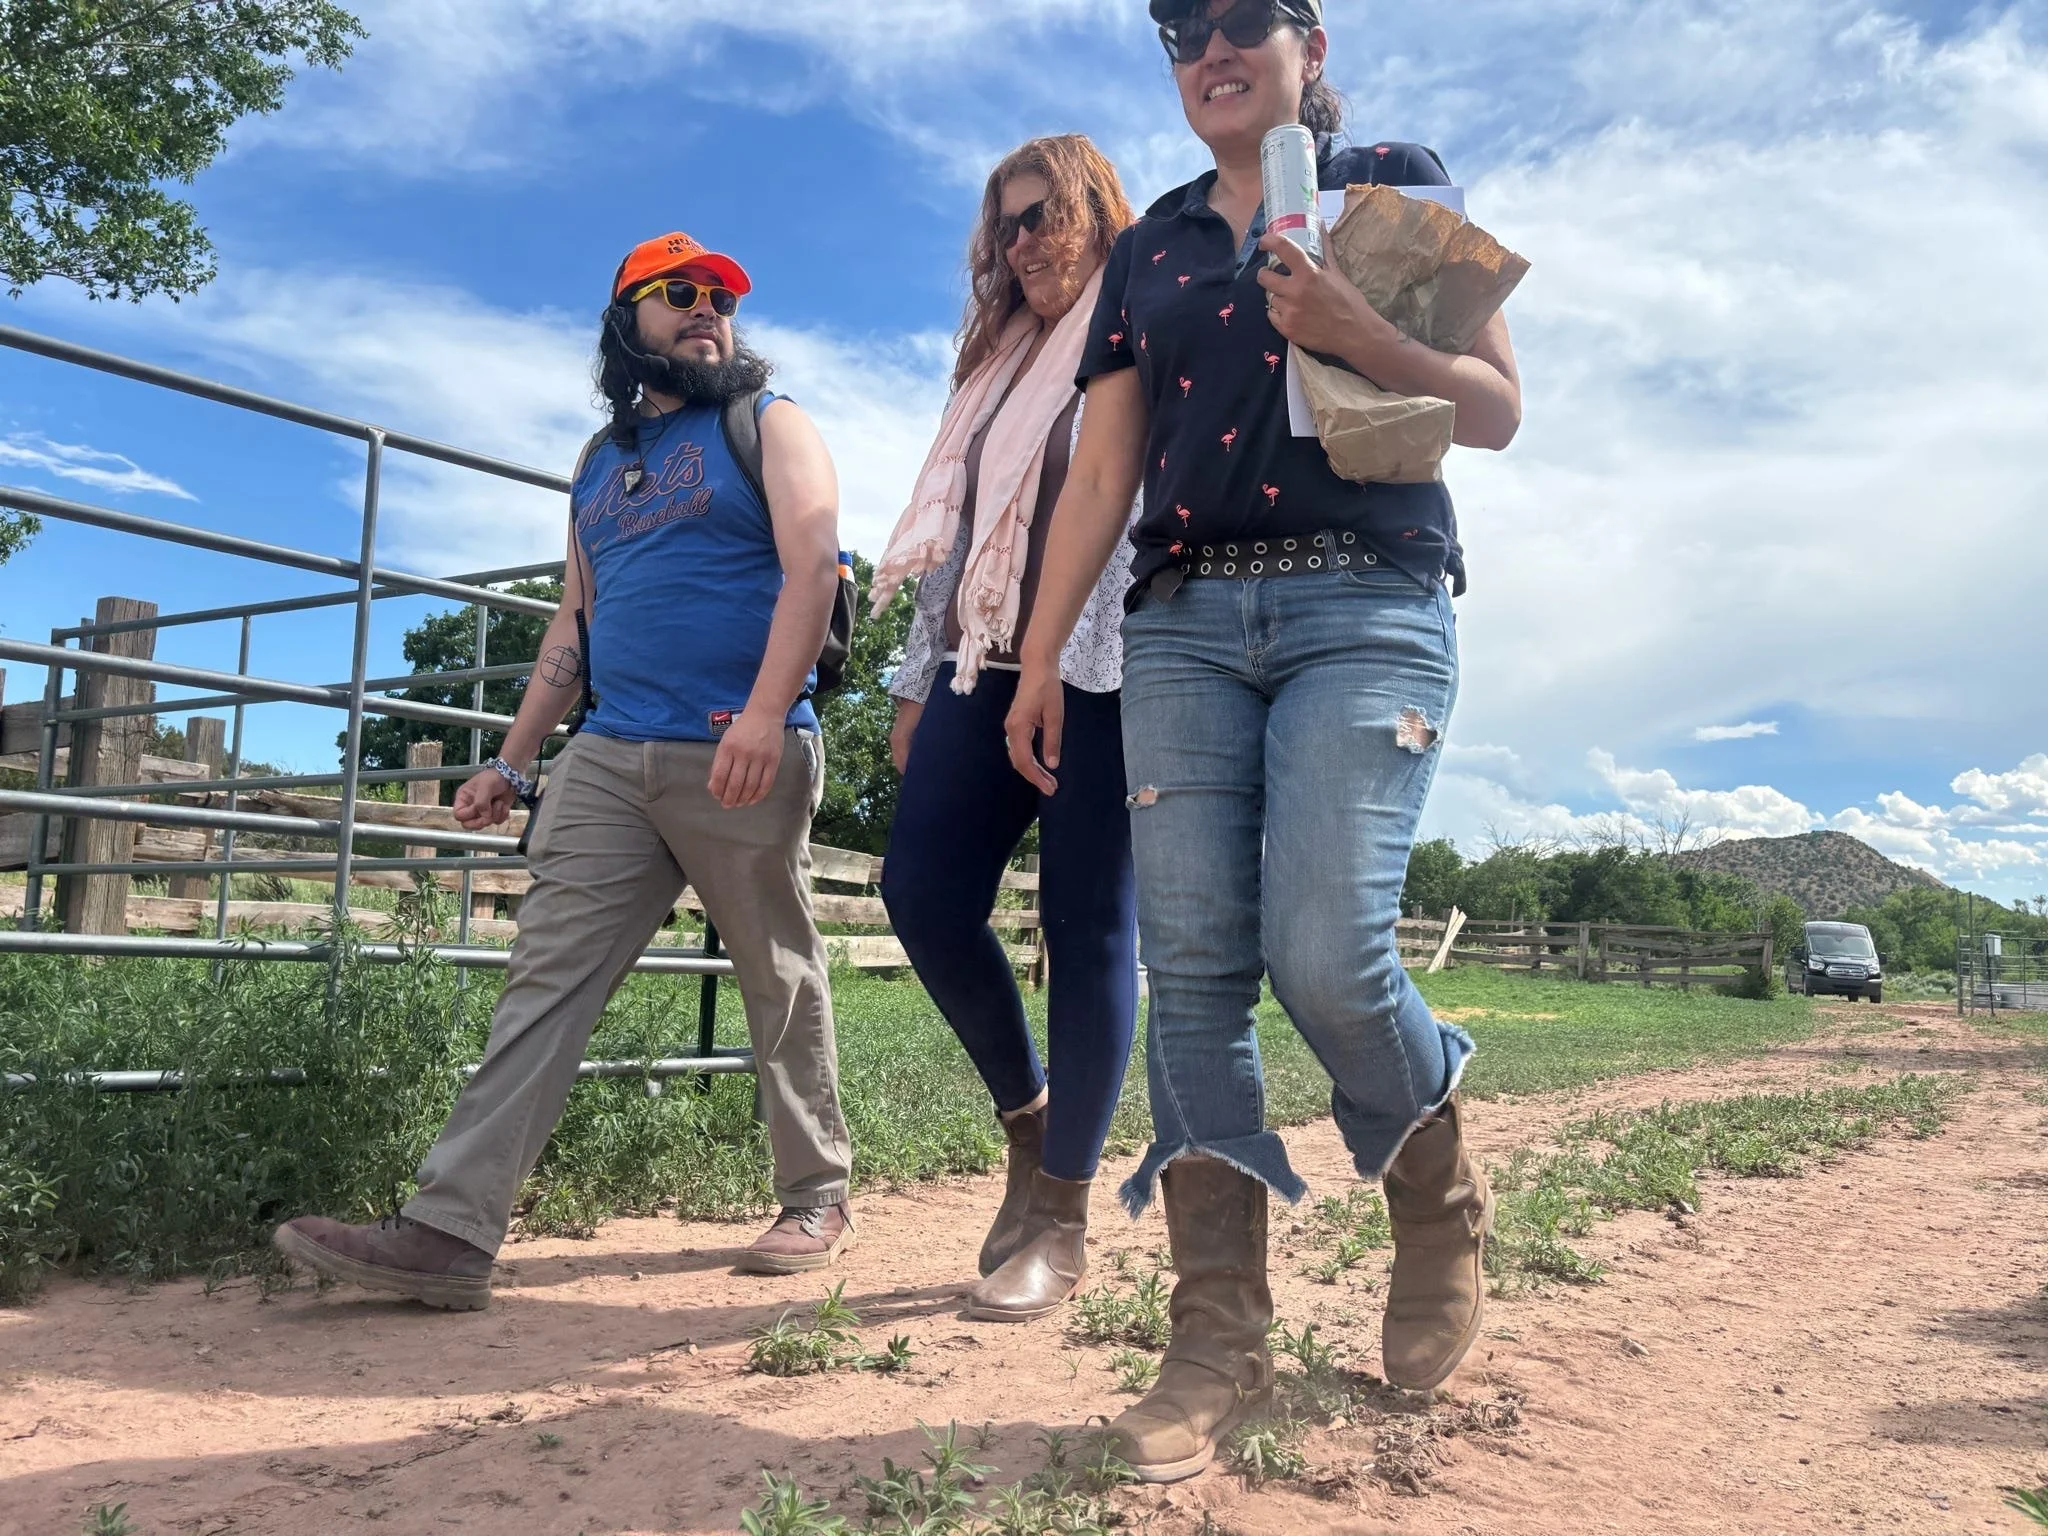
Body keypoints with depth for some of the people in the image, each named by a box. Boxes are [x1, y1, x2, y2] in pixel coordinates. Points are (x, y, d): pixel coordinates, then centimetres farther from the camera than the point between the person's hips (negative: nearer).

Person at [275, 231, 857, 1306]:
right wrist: (511, 762, 17)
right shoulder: (601, 462, 23)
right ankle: (450, 1229, -6)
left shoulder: (770, 427, 6)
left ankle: (817, 1200, 19)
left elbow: (813, 565, -10)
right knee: (545, 978, -4)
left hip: (741, 755, -5)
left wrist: (764, 711, -24)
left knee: (782, 985, 3)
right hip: (605, 759, 5)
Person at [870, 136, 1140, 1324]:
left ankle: (1062, 1220, 4)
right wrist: (920, 678, 16)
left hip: (1105, 671, -6)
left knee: (1089, 928, -5)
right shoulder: (1001, 359, 25)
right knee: (923, 892, -6)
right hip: (987, 666, 6)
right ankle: (1028, 1112, 18)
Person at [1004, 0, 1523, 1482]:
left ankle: (1443, 1207, 12)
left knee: (1326, 948, -19)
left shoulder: (1395, 181, 13)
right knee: (1193, 964, -7)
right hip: (1184, 621, 4)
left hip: (1365, 605, -3)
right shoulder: (1148, 248, 22)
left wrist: (1355, 334, -12)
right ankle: (1222, 1331, 0)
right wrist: (1039, 660, 9)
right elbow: (1101, 472, 16)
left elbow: (1496, 410, 6)